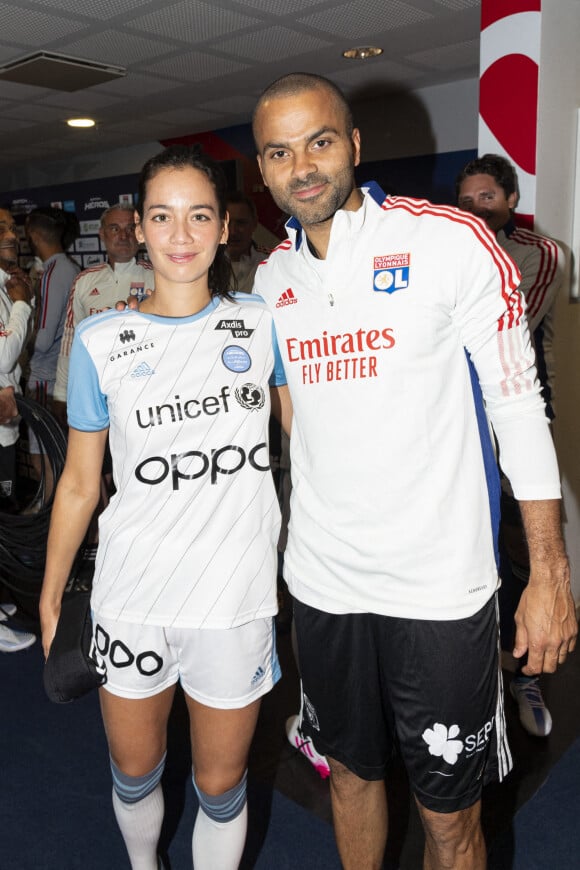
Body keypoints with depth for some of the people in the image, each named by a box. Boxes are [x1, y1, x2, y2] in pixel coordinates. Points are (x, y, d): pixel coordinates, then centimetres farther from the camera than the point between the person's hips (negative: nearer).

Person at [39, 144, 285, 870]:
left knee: (220, 785, 14)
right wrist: (50, 598, 7)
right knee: (134, 772, 21)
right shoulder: (100, 341, -2)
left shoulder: (260, 322, -1)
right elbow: (79, 483, 4)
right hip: (131, 594, 1)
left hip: (236, 597, 0)